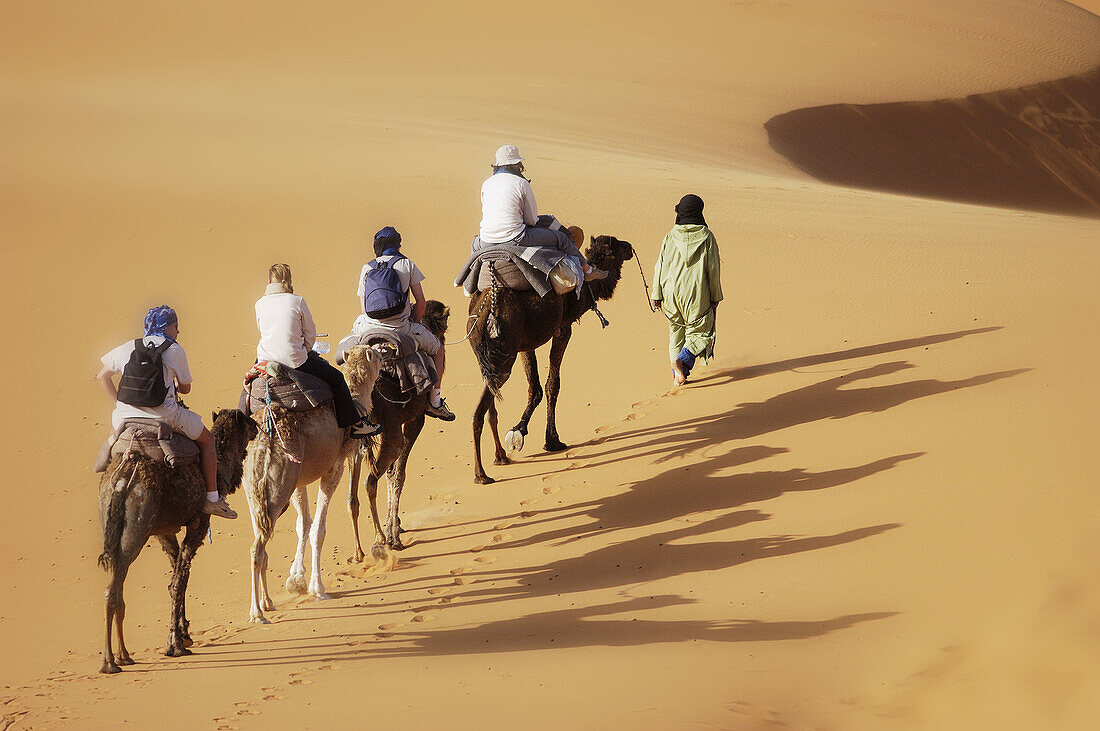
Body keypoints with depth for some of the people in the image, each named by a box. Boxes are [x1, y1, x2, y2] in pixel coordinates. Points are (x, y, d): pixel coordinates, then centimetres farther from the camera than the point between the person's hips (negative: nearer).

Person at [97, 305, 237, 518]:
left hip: (126, 415, 4)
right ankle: (212, 498, 13)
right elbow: (186, 388, 11)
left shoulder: (127, 348, 13)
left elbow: (103, 377, 18)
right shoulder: (175, 350, 3)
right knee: (207, 440, 16)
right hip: (163, 416, -4)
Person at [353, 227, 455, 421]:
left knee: (357, 322, 40)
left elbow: (364, 309, 12)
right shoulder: (407, 265, 2)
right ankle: (435, 401, 19)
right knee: (438, 349, 21)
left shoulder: (366, 269, 10)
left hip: (369, 330, 3)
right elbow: (421, 303, 4)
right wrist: (414, 323, 22)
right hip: (400, 329, -3)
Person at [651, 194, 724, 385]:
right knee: (700, 333, 9)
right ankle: (682, 361, -17)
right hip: (697, 296, -3)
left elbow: (660, 267, 0)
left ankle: (678, 376, 15)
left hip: (672, 293, 3)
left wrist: (657, 297, 6)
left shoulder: (670, 237, -2)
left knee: (676, 333, 17)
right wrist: (715, 297, 5)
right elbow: (713, 269, -4)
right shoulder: (706, 237, -7)